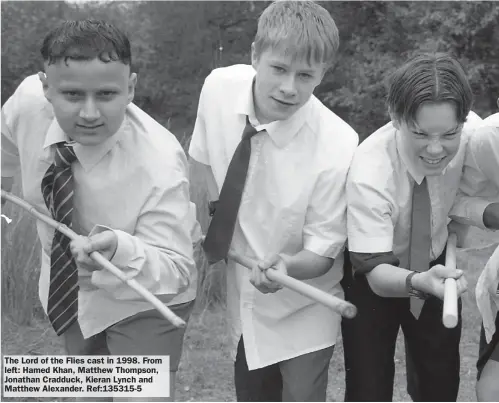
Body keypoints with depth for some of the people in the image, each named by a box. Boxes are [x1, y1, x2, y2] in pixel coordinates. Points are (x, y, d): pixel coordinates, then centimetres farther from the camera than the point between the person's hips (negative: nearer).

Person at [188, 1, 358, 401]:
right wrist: (218, 221, -2)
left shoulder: (337, 146, -29)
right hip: (243, 294, 4)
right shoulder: (219, 88, -18)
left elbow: (321, 252, -20)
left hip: (300, 310, -4)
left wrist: (286, 269, -38)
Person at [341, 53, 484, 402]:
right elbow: (376, 271, -33)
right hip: (373, 276, -3)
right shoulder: (369, 173, -35)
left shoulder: (474, 134, -24)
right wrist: (418, 282, -50)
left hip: (435, 266, 4)